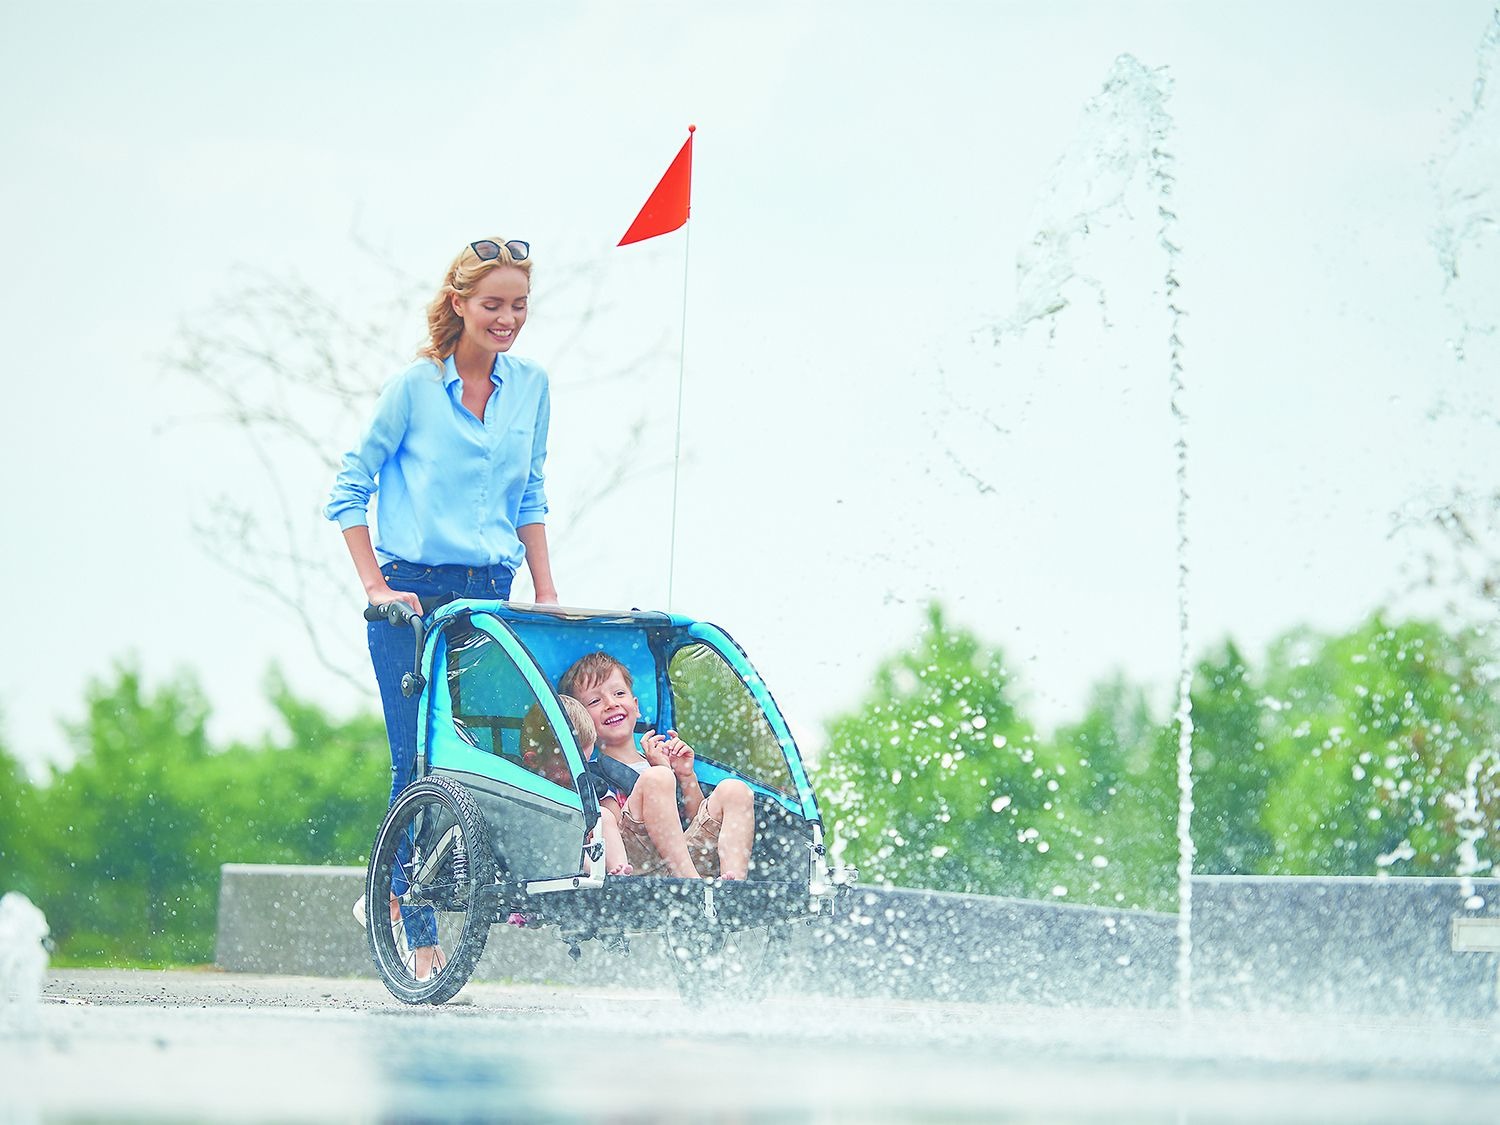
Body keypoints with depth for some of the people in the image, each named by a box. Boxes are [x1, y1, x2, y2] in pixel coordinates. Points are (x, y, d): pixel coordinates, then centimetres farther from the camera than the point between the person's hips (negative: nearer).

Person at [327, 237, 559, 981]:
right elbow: (349, 492, 0)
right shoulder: (414, 387, -5)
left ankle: (394, 889, 17)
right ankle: (419, 934, 1)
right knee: (419, 763, -7)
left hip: (490, 593, 4)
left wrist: (546, 595, 9)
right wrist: (375, 586, -9)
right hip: (413, 595, -4)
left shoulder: (530, 388, 8)